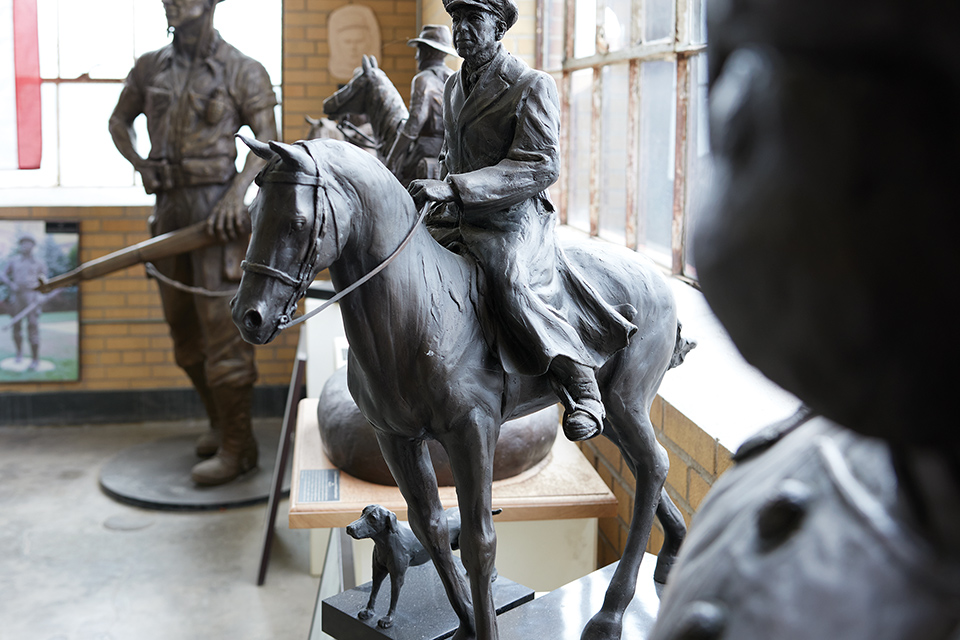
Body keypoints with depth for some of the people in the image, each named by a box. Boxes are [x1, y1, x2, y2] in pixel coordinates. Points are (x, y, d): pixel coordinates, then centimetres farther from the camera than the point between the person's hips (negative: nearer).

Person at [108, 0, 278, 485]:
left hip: (216, 210, -6)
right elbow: (119, 121, 24)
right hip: (169, 208, 6)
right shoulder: (150, 68, 12)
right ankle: (219, 422, 29)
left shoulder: (242, 71, -2)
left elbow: (266, 143, -6)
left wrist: (238, 191, -21)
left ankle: (237, 448, 1)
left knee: (221, 331, -8)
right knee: (184, 332, 13)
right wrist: (140, 165, 5)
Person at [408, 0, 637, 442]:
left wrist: (454, 188, -26)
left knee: (511, 289, -32)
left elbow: (541, 166, -19)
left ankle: (582, 389, -17)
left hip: (512, 223, -8)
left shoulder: (532, 86, -9)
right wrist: (443, 200, 12)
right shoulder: (454, 87, 15)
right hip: (457, 221, 8)